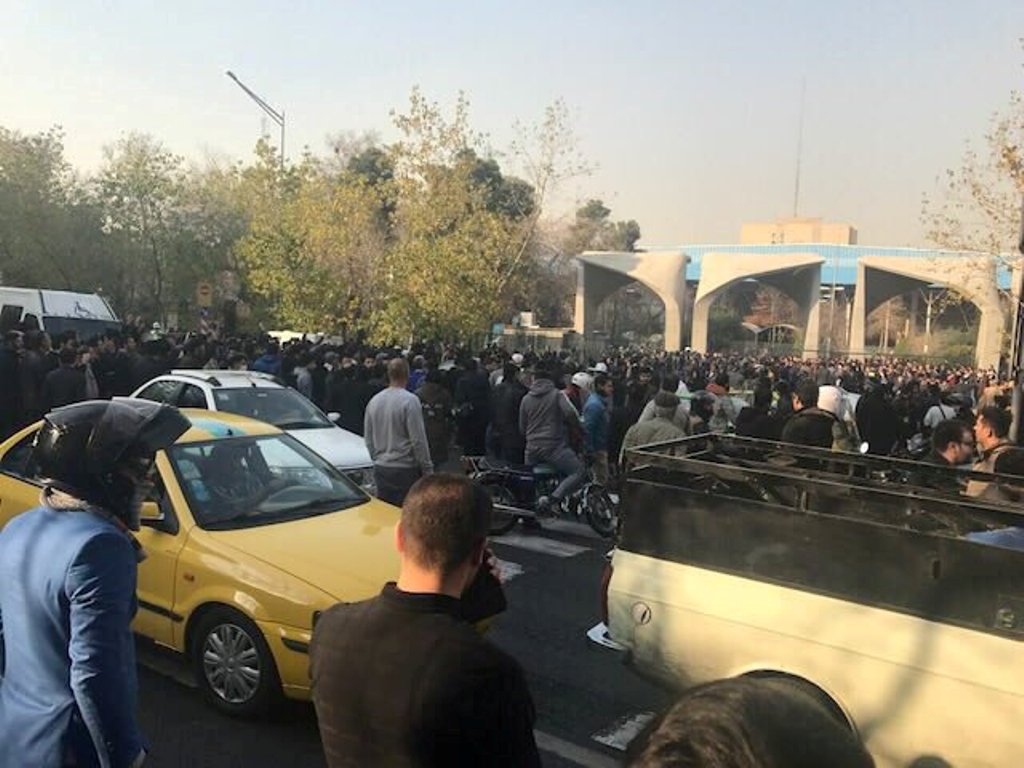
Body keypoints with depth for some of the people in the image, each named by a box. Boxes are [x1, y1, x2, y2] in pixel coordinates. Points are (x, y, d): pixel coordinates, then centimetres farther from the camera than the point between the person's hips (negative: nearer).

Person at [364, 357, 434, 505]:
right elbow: (418, 440, -13)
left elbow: (368, 439, 15)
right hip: (405, 469, -6)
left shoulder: (374, 401, 7)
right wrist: (427, 469, -6)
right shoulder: (410, 400, -13)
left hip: (380, 469, 6)